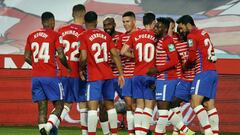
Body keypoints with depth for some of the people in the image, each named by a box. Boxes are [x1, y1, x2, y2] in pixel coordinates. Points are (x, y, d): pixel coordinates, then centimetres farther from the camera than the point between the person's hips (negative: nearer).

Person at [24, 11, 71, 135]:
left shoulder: (31, 36, 11)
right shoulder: (55, 35, -4)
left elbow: (27, 57, 12)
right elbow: (61, 55, -10)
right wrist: (68, 67, 7)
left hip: (35, 77, 5)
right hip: (50, 76, -5)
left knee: (42, 108, 7)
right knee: (59, 105, 3)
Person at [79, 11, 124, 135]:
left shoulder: (84, 36, -5)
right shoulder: (106, 35, 10)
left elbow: (84, 57, -13)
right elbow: (115, 55, 6)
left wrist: (81, 68, 6)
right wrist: (121, 74, 9)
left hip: (94, 77, -5)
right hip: (108, 75, 5)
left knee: (92, 106, -9)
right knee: (110, 105, 15)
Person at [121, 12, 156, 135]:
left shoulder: (135, 35, 3)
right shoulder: (156, 35, -5)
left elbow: (123, 51, 2)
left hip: (137, 75, 3)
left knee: (139, 105, 9)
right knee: (149, 106, 0)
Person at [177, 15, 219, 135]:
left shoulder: (192, 36, -6)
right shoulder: (203, 33, 19)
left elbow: (192, 57, -13)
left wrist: (185, 65, 5)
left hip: (204, 72, -9)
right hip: (213, 71, 9)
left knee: (195, 103, -12)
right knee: (209, 105, 6)